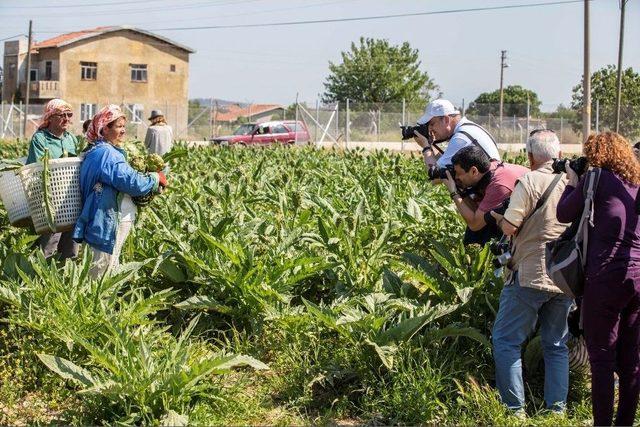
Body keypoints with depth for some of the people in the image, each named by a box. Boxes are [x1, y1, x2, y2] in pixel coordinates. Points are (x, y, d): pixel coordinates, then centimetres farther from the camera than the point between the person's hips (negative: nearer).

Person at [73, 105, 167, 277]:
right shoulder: (106, 153, -17)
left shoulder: (96, 152, 17)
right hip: (108, 225, -11)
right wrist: (156, 179, -9)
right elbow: (132, 182, -25)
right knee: (102, 271, -6)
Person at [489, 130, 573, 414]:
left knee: (506, 340, 5)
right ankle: (557, 410, 16)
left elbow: (509, 227, -15)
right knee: (556, 345, 15)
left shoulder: (529, 181, -11)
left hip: (530, 276, -6)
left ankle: (515, 409, 2)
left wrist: (495, 215, 5)